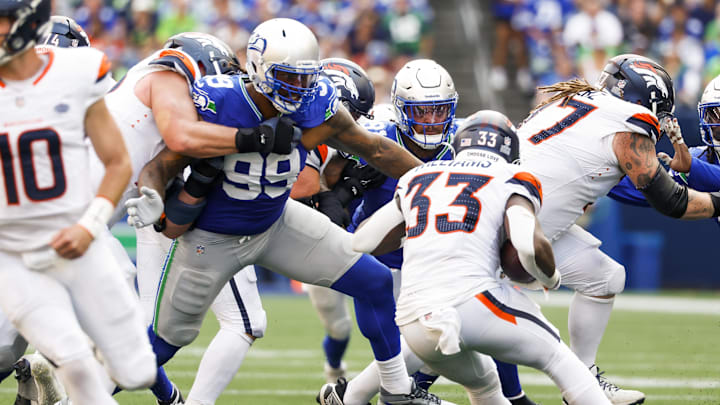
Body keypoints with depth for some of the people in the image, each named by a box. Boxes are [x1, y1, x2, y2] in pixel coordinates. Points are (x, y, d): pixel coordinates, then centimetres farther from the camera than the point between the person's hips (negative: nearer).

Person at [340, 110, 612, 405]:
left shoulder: (417, 178, 22)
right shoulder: (511, 179, 9)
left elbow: (363, 242, 21)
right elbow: (530, 246, -9)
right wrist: (550, 278, 12)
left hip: (414, 322, 5)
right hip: (472, 299, -5)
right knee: (557, 358, 14)